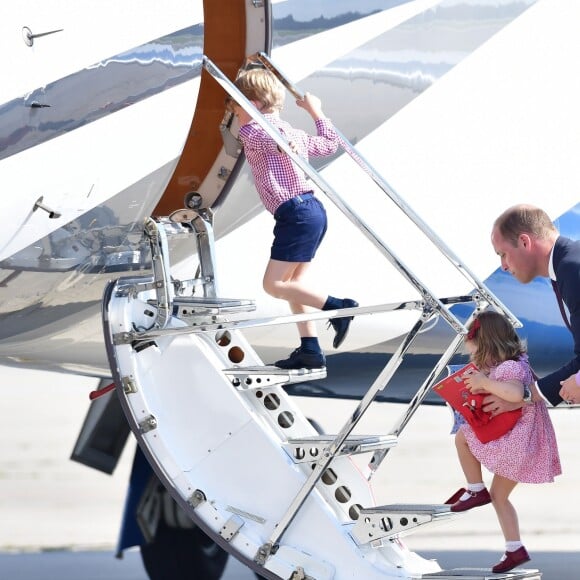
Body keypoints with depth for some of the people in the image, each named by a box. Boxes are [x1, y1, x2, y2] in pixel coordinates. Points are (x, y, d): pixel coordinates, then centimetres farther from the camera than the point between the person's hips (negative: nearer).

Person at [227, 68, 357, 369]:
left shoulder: (253, 131, -3)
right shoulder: (290, 132, 21)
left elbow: (271, 137, -23)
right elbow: (329, 143, 33)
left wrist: (286, 146, -38)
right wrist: (315, 112, 43)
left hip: (296, 212, -10)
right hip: (312, 209, 10)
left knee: (274, 284, -6)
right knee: (293, 284, 14)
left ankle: (338, 306, -10)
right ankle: (310, 350, 11)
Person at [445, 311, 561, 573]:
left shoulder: (508, 368, -21)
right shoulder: (517, 363, 9)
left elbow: (516, 393, -40)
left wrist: (485, 383, -30)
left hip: (516, 441, -10)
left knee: (462, 435, -6)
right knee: (499, 496, 18)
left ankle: (475, 490, 3)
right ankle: (515, 550, 19)